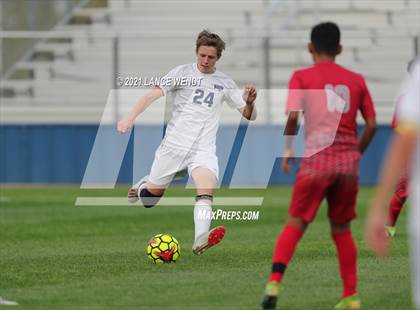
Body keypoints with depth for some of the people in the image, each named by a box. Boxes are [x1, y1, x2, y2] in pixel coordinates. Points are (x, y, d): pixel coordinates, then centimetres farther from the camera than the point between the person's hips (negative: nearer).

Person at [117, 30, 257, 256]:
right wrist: (130, 118, -24)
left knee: (206, 189, -26)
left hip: (203, 149, 1)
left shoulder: (225, 83, 8)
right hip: (174, 144, 0)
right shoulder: (183, 72, 0)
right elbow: (153, 94, -10)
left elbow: (249, 116, 11)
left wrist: (249, 102, -13)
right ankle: (141, 186, 45)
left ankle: (200, 241, -42)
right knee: (153, 194, 8)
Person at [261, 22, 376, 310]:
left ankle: (274, 283, -18)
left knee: (295, 224, 1)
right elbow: (371, 124, 8)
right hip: (349, 162, 3)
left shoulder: (302, 77, 2)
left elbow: (293, 116, -10)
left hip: (317, 159, -3)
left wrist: (287, 151, 4)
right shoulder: (356, 80, 11)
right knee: (342, 229, 15)